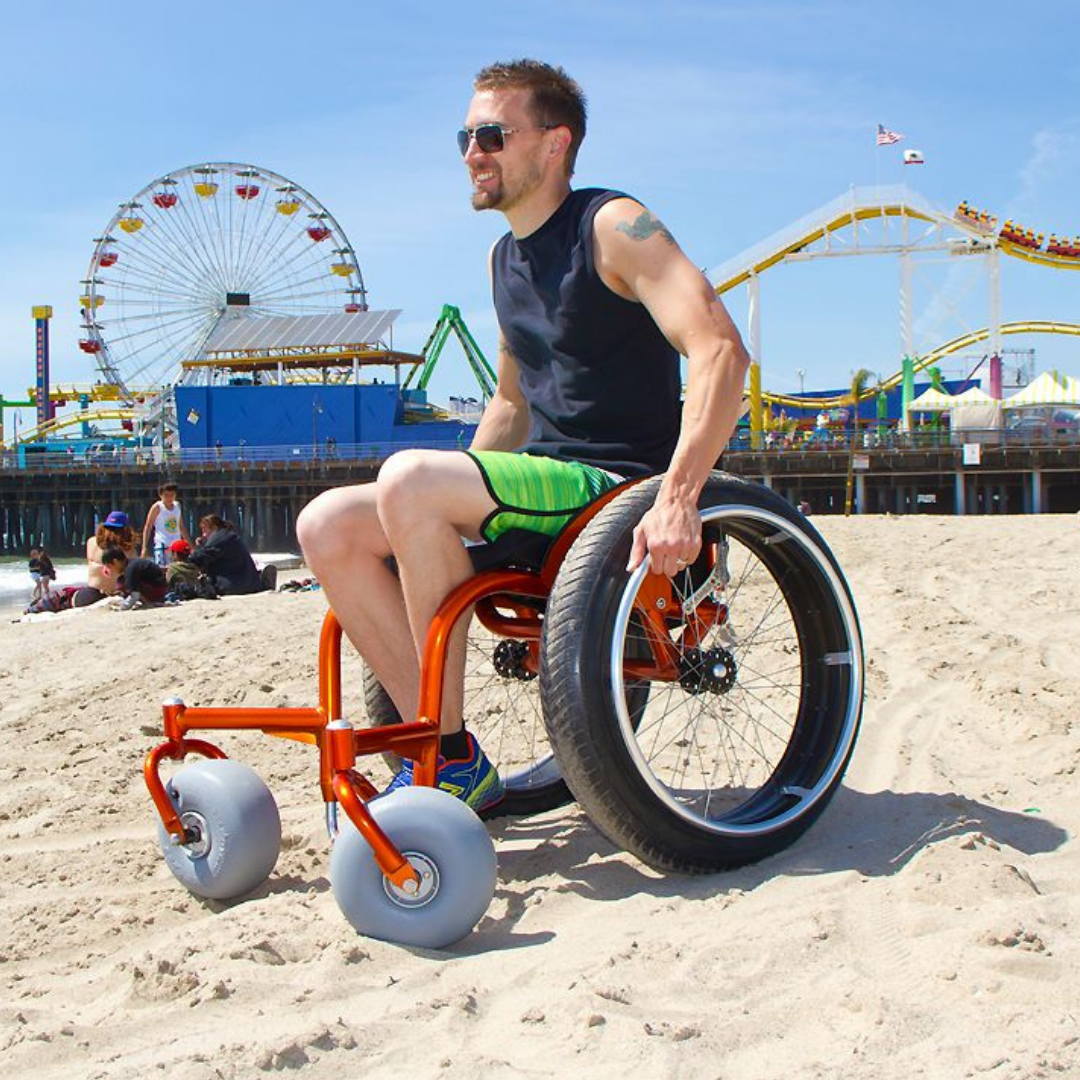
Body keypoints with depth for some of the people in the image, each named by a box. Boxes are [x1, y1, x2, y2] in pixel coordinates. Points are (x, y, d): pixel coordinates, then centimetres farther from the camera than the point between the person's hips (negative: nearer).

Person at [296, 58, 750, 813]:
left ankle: (458, 762, -21)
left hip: (621, 490, -8)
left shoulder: (612, 227, -8)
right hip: (542, 488, 8)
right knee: (328, 525, -8)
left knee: (408, 476, -31)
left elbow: (721, 352, -21)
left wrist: (677, 497, -32)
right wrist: (455, 506, 17)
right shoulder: (506, 257, 18)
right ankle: (439, 750, -7)